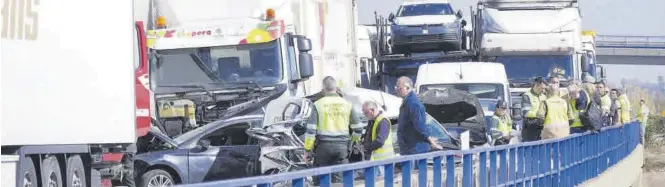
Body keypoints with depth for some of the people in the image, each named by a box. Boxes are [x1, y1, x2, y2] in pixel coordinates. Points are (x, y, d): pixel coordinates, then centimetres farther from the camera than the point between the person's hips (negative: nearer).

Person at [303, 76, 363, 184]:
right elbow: (358, 128, 9)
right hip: (342, 146, 2)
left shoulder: (318, 104, -4)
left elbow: (311, 130, -8)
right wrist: (355, 138, 29)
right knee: (339, 178, 4)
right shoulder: (346, 104, 3)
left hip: (323, 146, -2)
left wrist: (307, 149, -1)